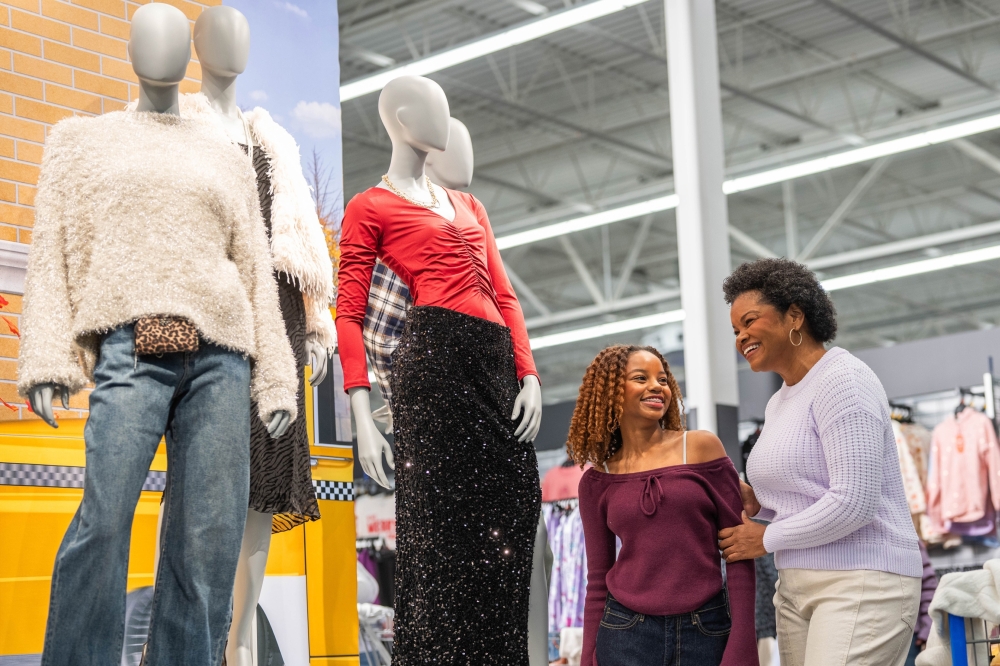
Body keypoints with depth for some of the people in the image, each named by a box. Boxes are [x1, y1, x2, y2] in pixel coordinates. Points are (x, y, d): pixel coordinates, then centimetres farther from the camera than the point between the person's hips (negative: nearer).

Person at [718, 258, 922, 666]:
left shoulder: (841, 380, -11)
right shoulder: (779, 402, 17)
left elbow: (853, 501, -19)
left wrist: (768, 537, -9)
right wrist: (759, 502, 6)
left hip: (861, 583, -8)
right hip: (798, 587, 8)